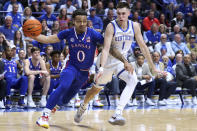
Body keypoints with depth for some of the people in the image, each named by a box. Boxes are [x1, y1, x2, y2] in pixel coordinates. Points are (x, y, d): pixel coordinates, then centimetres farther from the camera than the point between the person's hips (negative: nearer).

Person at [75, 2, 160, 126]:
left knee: (133, 80, -26)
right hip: (108, 60, -3)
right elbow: (106, 49, -28)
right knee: (97, 88, 14)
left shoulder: (134, 26, -9)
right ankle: (83, 107, 47)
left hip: (122, 60, 3)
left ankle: (117, 114, -32)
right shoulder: (111, 27, -22)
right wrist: (101, 68, -40)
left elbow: (143, 46, -1)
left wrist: (153, 67, 0)